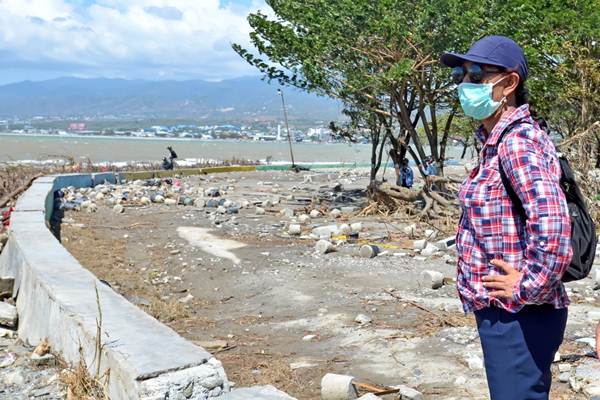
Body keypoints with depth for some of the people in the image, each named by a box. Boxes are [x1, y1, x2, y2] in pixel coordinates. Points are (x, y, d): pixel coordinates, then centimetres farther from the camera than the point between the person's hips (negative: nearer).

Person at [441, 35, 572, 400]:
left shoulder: (518, 141, -20)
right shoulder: (497, 140, 10)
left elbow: (552, 222, -35)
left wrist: (530, 287, -24)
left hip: (517, 317, -10)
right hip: (501, 312, 10)